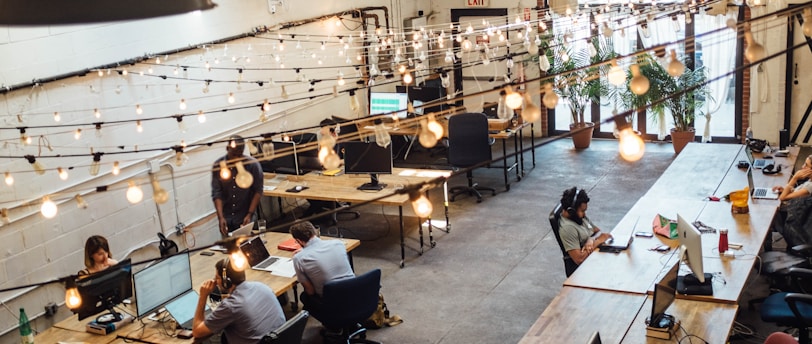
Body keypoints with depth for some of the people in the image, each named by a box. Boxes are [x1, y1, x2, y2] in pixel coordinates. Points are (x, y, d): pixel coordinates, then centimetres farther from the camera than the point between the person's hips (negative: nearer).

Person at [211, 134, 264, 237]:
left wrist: (250, 214, -14)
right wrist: (220, 217, -18)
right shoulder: (218, 165, -6)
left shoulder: (253, 164, -11)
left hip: (244, 217, -2)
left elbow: (258, 191, -6)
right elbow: (216, 193, -8)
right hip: (226, 217, 2)